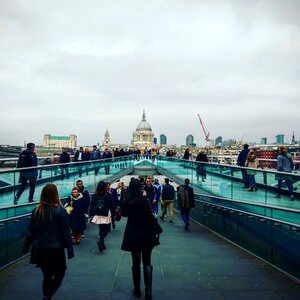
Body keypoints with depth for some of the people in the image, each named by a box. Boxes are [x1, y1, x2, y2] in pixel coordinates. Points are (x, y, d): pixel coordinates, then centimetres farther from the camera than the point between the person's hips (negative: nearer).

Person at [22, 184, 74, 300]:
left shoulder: (36, 211, -4)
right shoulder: (61, 211, -15)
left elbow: (30, 232, 2)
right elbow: (66, 233, -11)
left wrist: (26, 247, 16)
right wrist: (70, 250, -3)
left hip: (41, 249, 4)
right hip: (57, 249, -4)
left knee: (47, 276, 21)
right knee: (59, 275, 14)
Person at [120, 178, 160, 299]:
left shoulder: (126, 202, -6)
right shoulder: (144, 200, -17)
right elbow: (150, 217, -17)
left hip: (132, 236, 3)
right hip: (146, 234, -3)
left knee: (135, 263, 17)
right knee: (147, 263, 11)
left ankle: (137, 290, 28)